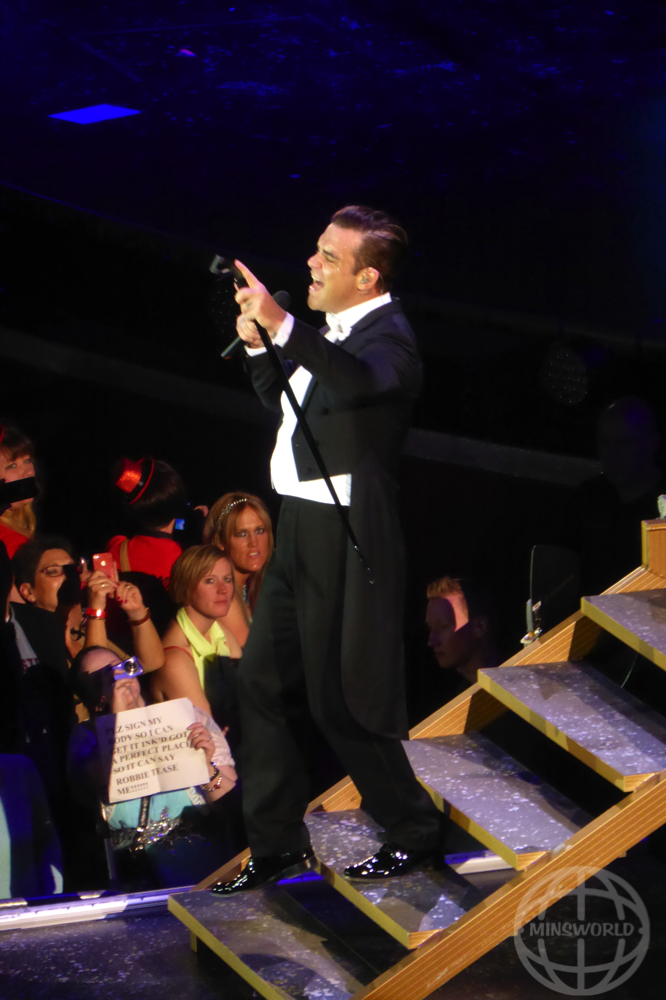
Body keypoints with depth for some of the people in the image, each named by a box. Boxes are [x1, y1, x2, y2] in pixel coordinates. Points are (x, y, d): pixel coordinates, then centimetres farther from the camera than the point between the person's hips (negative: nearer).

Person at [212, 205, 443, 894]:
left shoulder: (387, 336, -15)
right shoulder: (333, 332, 14)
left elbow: (361, 379, -40)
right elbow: (280, 400, 27)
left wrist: (282, 326, -53)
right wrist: (256, 346, 8)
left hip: (344, 537, -10)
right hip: (300, 528, 10)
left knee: (339, 698, -4)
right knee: (261, 681, 11)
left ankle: (413, 831, 14)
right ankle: (278, 843, 20)